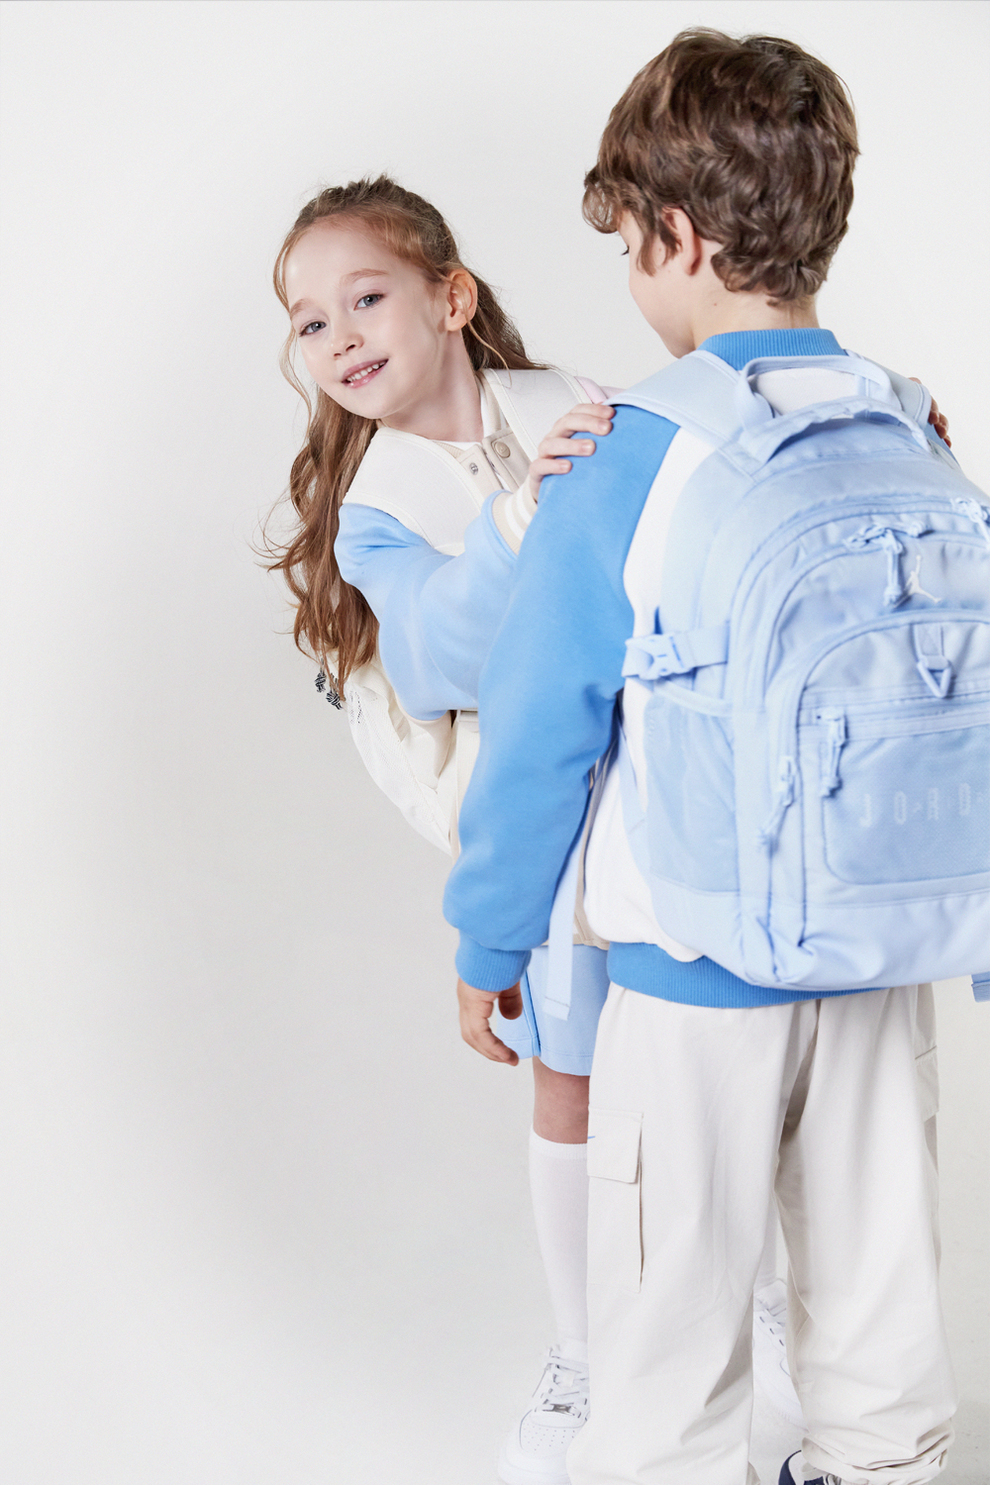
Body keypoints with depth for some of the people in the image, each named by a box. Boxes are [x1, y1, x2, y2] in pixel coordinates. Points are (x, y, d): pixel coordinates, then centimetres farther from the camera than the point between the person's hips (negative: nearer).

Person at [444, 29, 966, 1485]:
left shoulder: (624, 470, -16)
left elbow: (540, 733, -10)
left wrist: (490, 942, 3)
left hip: (697, 973, -4)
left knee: (676, 1305, 12)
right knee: (877, 1268, 21)